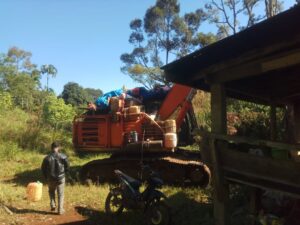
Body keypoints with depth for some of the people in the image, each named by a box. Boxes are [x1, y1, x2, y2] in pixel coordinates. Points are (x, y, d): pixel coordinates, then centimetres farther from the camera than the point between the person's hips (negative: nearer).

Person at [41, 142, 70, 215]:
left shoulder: (47, 158, -9)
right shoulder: (63, 157, -12)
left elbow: (43, 169, -1)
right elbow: (67, 167, -5)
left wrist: (47, 177, 15)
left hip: (50, 179, 1)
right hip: (60, 178, -1)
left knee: (51, 192, 27)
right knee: (60, 195, 11)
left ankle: (53, 205, 17)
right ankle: (60, 210, 11)